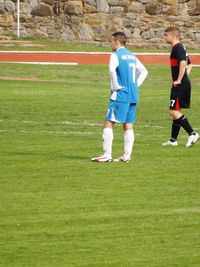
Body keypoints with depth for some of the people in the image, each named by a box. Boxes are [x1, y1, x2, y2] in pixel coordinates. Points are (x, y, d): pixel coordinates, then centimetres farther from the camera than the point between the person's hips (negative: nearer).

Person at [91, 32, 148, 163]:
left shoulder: (116, 55, -8)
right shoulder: (132, 56, 16)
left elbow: (112, 69, -28)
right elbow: (144, 71, 23)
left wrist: (116, 86, -17)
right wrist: (136, 85, 16)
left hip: (120, 95, -8)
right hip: (133, 95, 8)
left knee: (108, 123, -5)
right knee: (128, 126, 9)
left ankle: (107, 155, -11)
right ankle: (127, 155, 8)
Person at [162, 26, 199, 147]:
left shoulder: (177, 48, -14)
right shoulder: (181, 48, 17)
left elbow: (183, 63, -28)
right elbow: (189, 64, 28)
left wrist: (179, 80, -23)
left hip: (180, 85, -10)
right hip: (185, 84, 10)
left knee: (174, 111, -10)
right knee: (176, 111, 14)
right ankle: (173, 140, 18)